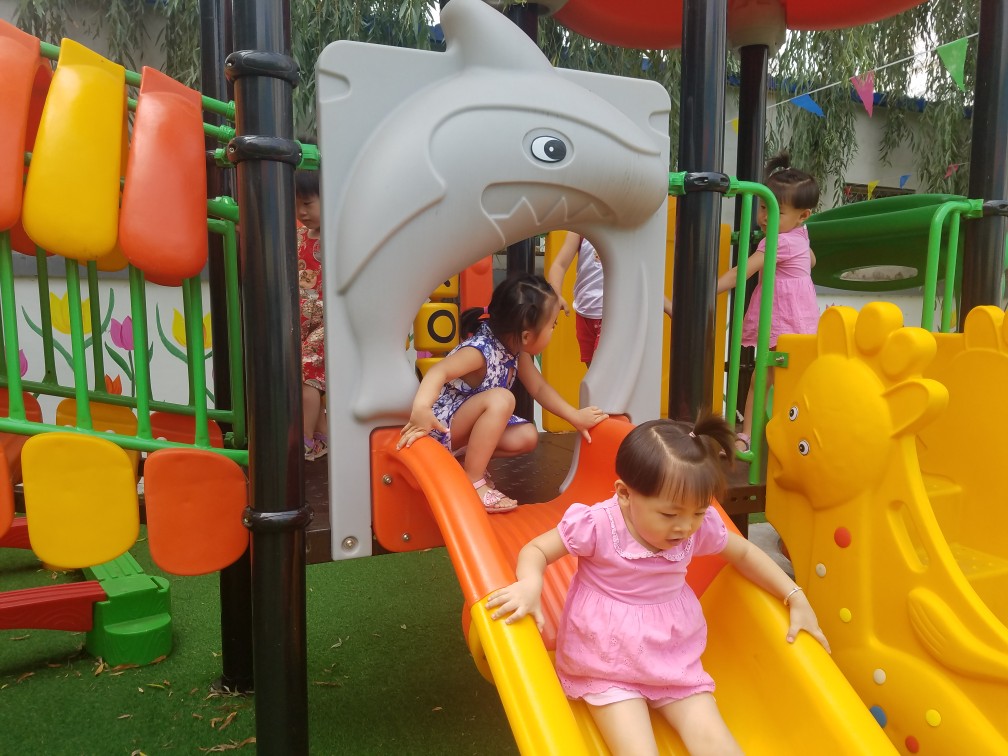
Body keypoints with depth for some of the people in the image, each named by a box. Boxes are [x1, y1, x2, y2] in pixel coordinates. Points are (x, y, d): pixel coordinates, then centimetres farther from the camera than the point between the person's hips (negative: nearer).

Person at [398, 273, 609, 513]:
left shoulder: (518, 351, -4)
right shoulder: (481, 350, -30)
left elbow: (539, 388, 6)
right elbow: (439, 372, -42)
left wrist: (576, 417, 0)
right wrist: (421, 409, -60)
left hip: (468, 423, 8)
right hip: (442, 426, -8)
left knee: (527, 437, -5)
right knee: (501, 399, -32)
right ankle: (473, 481, -22)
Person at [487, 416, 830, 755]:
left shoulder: (701, 526, -9)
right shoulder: (598, 525, -23)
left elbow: (744, 552, 11)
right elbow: (536, 550, -13)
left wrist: (796, 597, 7)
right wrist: (530, 584, -35)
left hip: (673, 658, 4)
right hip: (607, 664, -3)